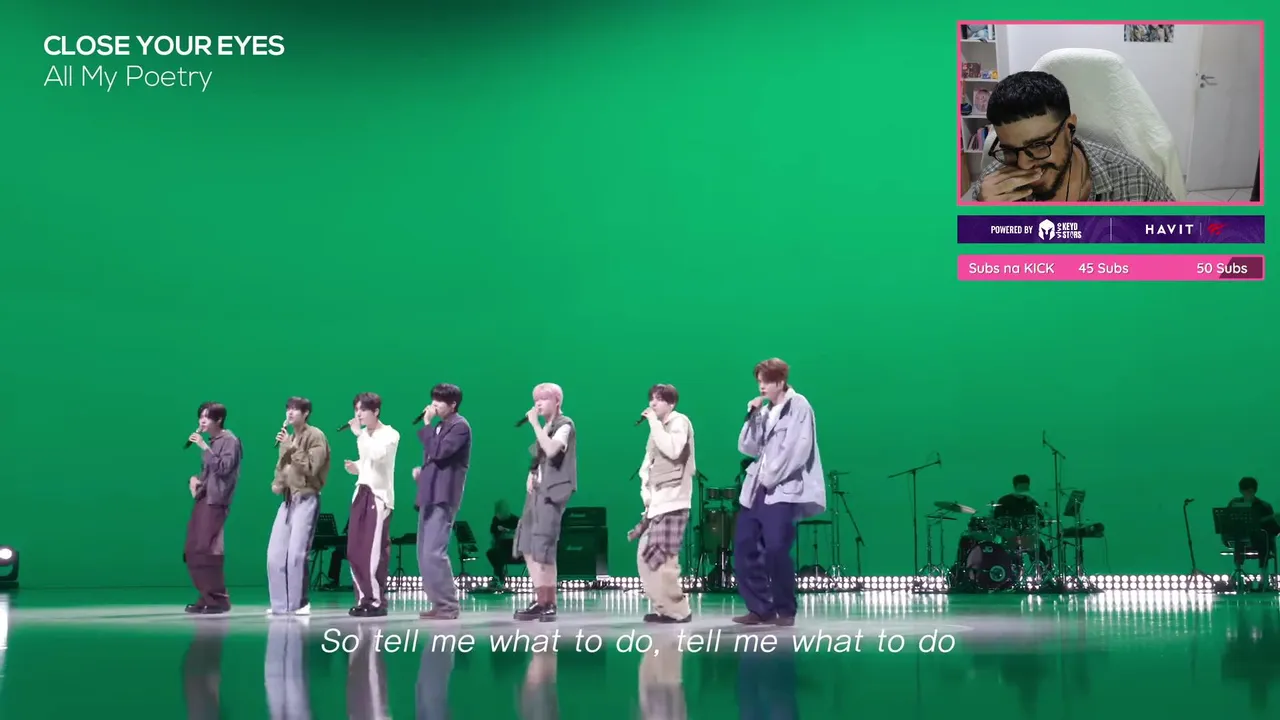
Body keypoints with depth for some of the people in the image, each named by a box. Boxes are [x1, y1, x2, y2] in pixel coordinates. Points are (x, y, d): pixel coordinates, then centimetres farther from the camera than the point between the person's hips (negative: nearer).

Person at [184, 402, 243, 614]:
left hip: (215, 501, -9)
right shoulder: (210, 442, 18)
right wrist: (195, 478, 4)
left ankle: (219, 599, -11)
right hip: (202, 499, 9)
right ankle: (207, 597, 15)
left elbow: (223, 468, -18)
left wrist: (204, 447, -18)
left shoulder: (230, 440, -6)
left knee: (207, 550, -15)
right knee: (193, 551, 8)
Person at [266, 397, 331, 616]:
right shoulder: (288, 439, 18)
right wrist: (277, 483, 4)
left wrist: (292, 447, -15)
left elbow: (311, 468, -15)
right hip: (288, 499, 8)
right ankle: (281, 604, 8)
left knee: (296, 553, -13)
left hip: (306, 499, -8)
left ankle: (299, 603, -5)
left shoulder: (315, 436, -5)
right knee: (275, 554, 3)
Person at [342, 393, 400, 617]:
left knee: (375, 552, -11)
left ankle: (378, 602, -6)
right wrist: (355, 467, 4)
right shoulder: (364, 435, 15)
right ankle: (364, 599, 13)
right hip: (361, 494, 8)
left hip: (379, 496, -8)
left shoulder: (390, 434, -7)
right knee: (354, 551, 5)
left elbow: (377, 455, -25)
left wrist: (359, 434, -18)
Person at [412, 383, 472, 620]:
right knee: (424, 553, 9)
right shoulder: (439, 427, 19)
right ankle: (439, 603, 13)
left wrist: (427, 424, -12)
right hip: (430, 495, 10)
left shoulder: (460, 426, -9)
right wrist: (422, 470, 9)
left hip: (443, 496, -10)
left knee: (434, 553, -15)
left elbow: (438, 452, -21)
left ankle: (448, 606, -10)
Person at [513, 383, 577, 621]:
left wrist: (535, 423, -18)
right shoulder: (545, 427, 18)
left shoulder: (564, 425, -7)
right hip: (537, 490, 9)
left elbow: (551, 450, -25)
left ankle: (549, 604, -8)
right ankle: (540, 600, 11)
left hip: (552, 490, -9)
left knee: (543, 547, -13)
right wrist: (531, 475, 8)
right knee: (527, 546, 6)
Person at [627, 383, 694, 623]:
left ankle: (678, 610, -4)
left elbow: (673, 451, -23)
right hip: (655, 502, 9)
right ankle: (663, 607, 14)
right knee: (645, 557, 6)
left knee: (662, 559, -12)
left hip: (672, 502, -9)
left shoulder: (679, 422, -5)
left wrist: (654, 423, -16)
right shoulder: (658, 427, 19)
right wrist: (645, 492, 5)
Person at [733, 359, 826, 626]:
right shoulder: (765, 411, 18)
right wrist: (752, 416, 2)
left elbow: (798, 449, -13)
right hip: (757, 489, 8)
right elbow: (748, 448, 13)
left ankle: (786, 610, -2)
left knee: (775, 550, -16)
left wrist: (771, 477, -12)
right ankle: (760, 608, 10)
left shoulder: (798, 406, -4)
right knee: (744, 546, 2)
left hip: (784, 491, -8)